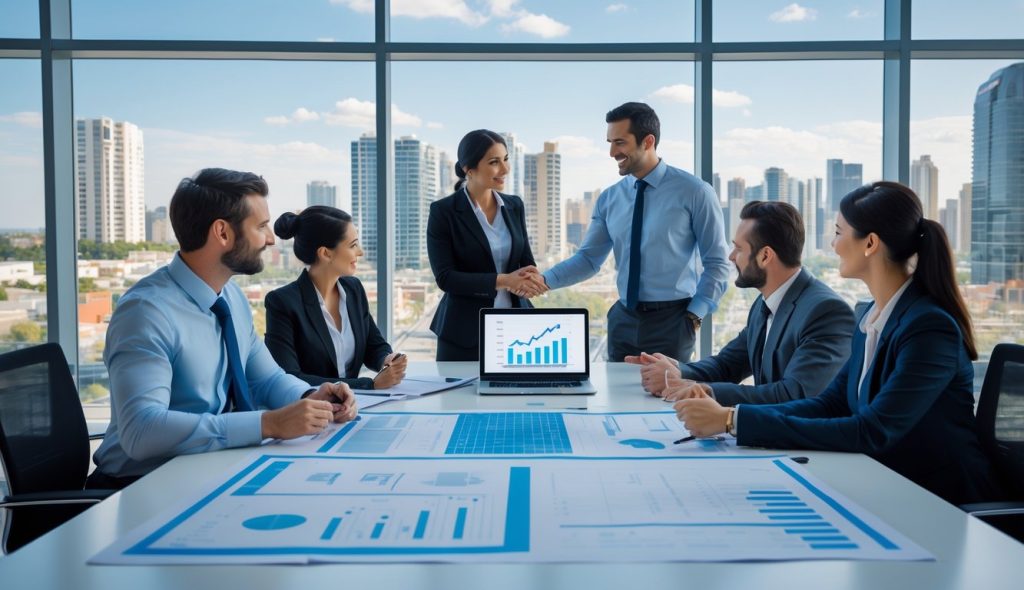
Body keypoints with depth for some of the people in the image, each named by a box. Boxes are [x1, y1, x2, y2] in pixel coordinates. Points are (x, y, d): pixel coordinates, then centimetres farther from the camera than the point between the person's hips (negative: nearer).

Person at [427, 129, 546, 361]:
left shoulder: (514, 205, 7)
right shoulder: (443, 211, -8)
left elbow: (527, 261, 8)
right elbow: (445, 277, -13)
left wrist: (529, 279, -16)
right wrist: (503, 281, -23)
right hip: (464, 333, -4)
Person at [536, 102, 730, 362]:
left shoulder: (694, 192, -6)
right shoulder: (609, 199, 5)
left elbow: (717, 263, -4)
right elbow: (588, 259, 4)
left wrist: (695, 316, -10)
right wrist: (545, 280, -11)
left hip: (672, 321, -3)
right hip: (623, 320, 4)